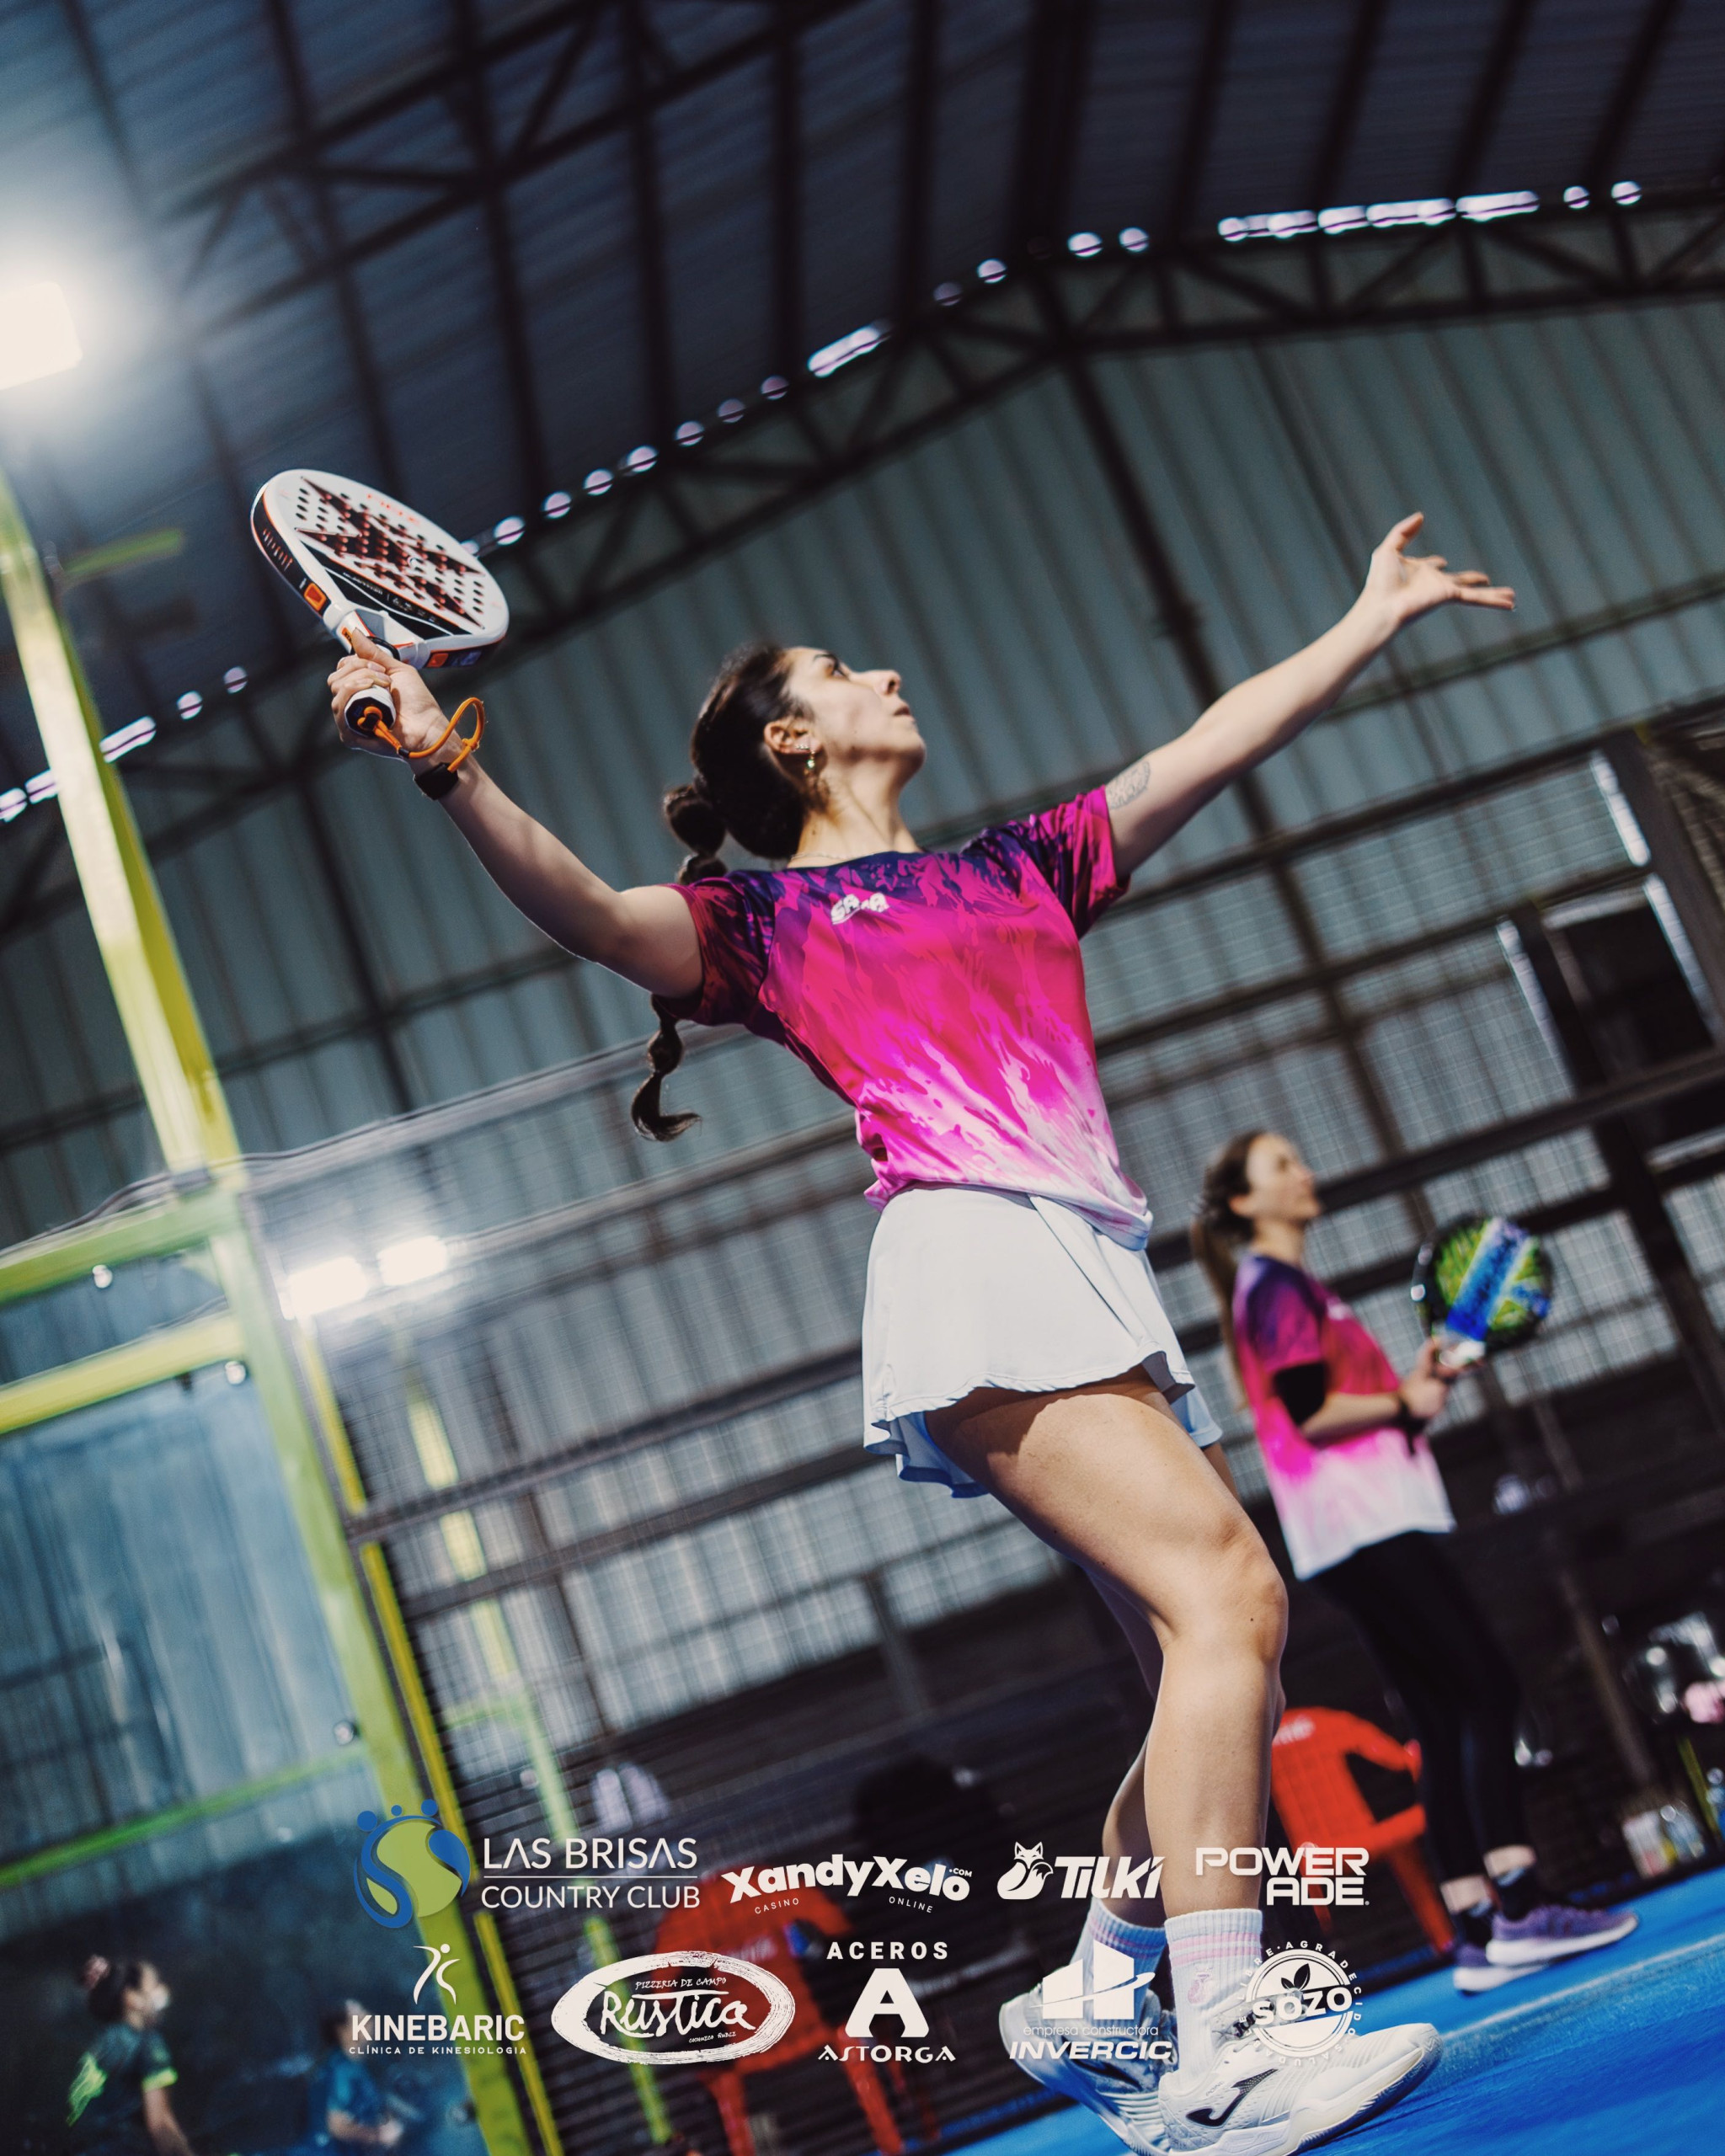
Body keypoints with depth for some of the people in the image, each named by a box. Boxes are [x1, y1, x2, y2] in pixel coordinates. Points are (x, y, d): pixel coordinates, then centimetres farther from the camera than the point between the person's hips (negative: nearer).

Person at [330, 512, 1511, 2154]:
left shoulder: (1020, 865, 28)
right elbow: (591, 911, -9)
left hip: (1094, 1280, 7)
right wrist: (446, 769, -25)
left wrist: (1376, 615, 32)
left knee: (1210, 1666, 3)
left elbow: (1218, 741, 31)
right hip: (976, 1261, -7)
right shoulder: (760, 918, 10)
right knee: (1228, 1597, -21)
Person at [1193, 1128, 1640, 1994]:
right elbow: (1313, 1415, -16)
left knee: (1447, 1726, 4)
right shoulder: (1276, 1285, -7)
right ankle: (1518, 1909, -20)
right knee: (1487, 1691, -15)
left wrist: (1416, 1379, 12)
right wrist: (1407, 1403, -5)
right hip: (1365, 1528, -10)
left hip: (1367, 1532, 10)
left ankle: (1477, 1933, 2)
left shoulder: (1287, 1289, 25)